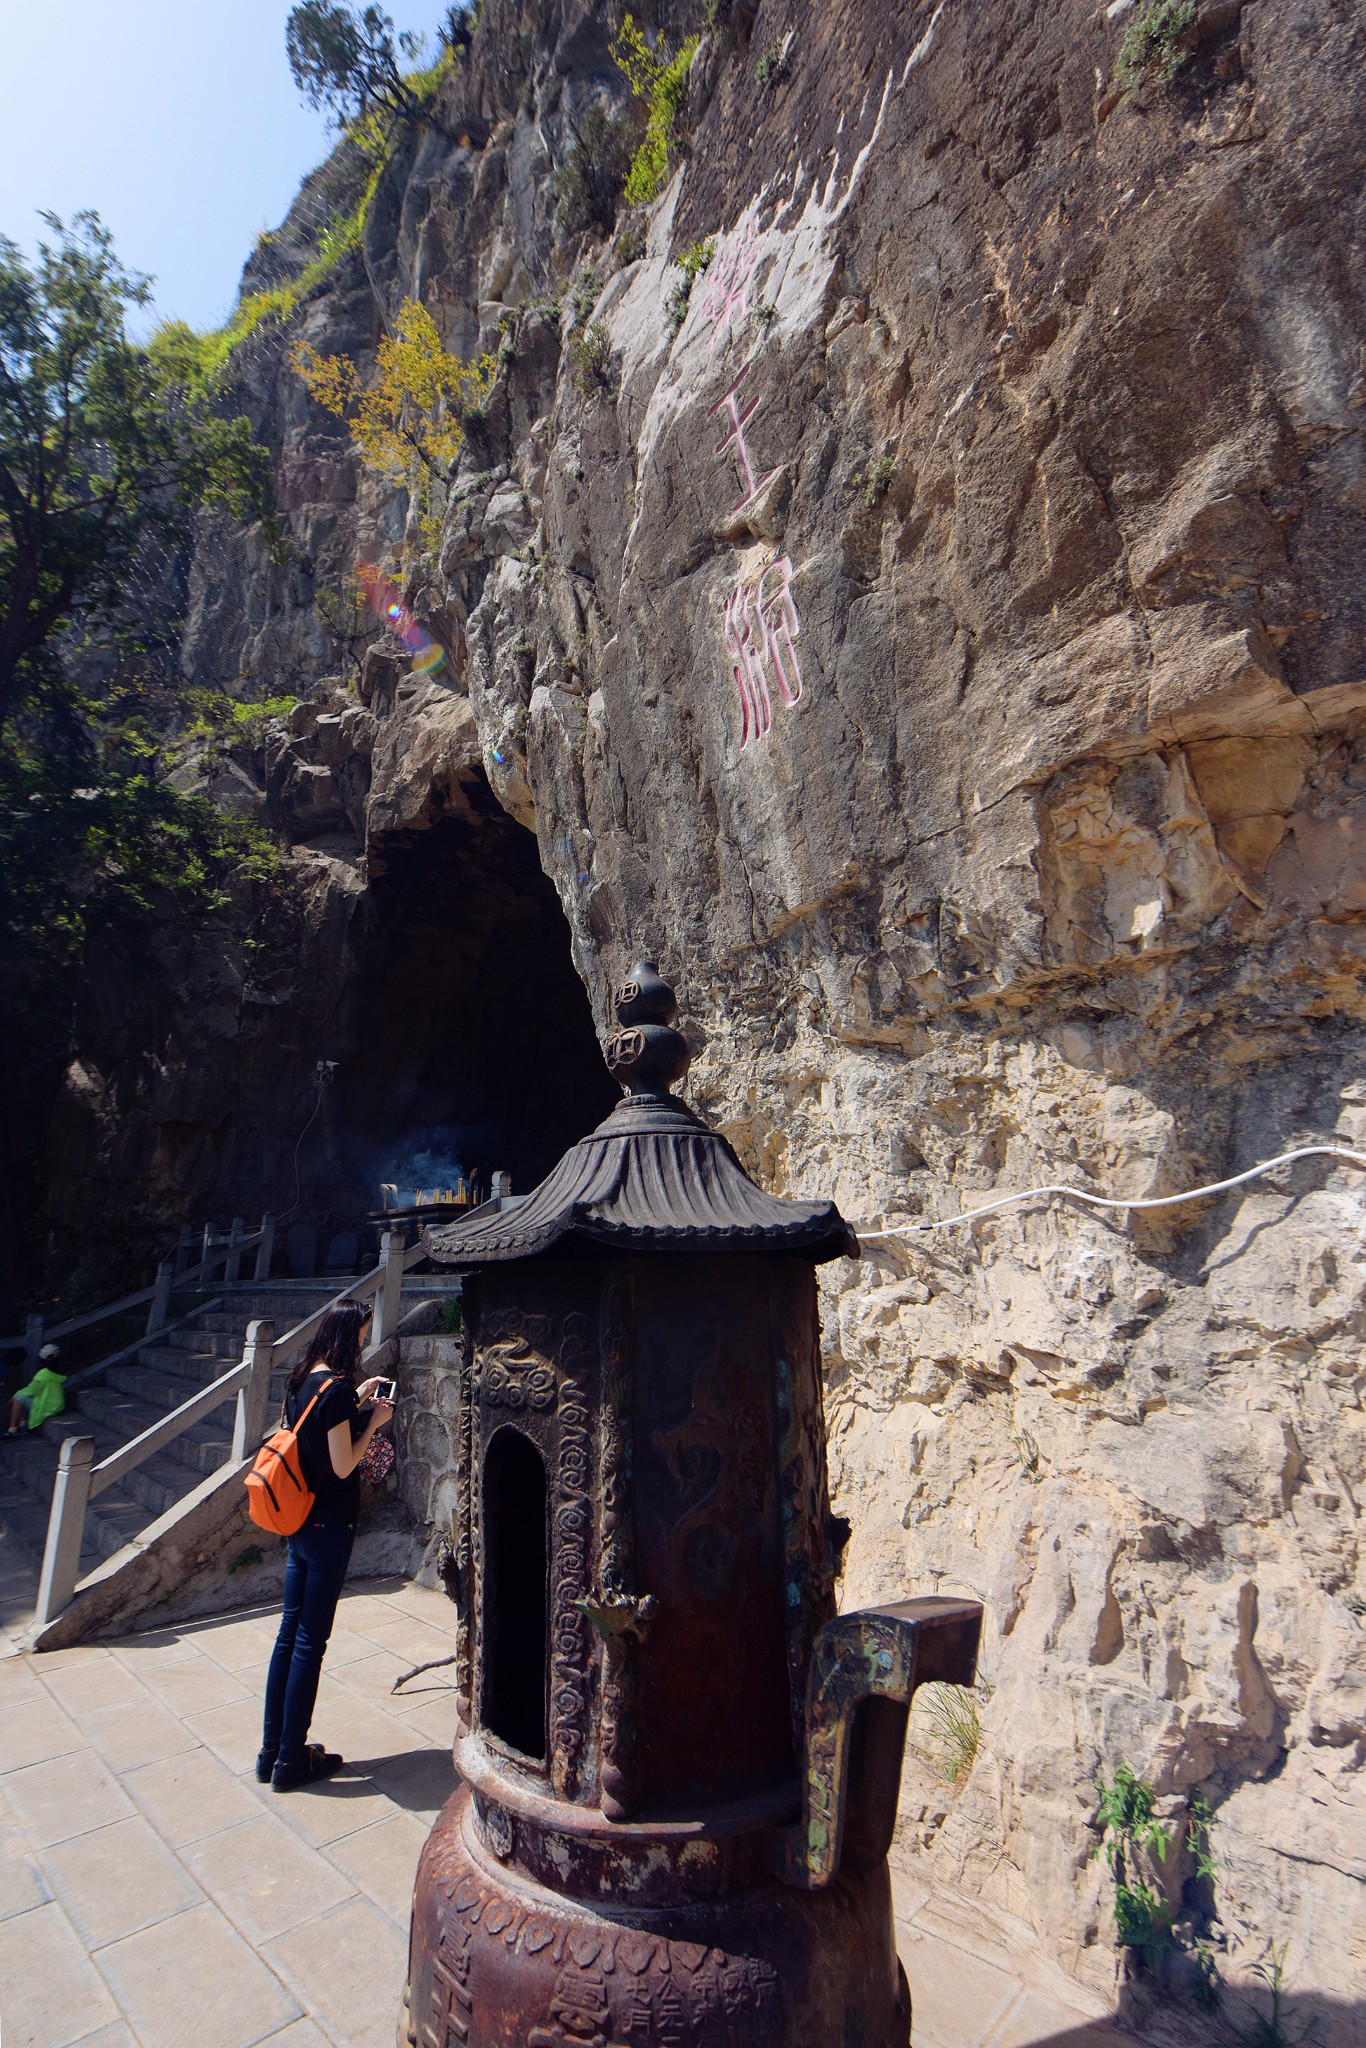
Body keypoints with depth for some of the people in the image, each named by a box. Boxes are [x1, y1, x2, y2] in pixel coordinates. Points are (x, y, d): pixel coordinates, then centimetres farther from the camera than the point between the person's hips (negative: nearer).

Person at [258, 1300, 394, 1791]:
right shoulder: (337, 1387, -22)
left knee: (290, 1632, 16)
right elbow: (343, 1465, -20)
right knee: (310, 1641, 4)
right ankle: (292, 1760, 17)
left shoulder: (304, 1379, 4)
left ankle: (272, 1751, 27)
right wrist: (374, 1421, -11)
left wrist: (356, 1400, 11)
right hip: (329, 1525, -8)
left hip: (300, 1522, 8)